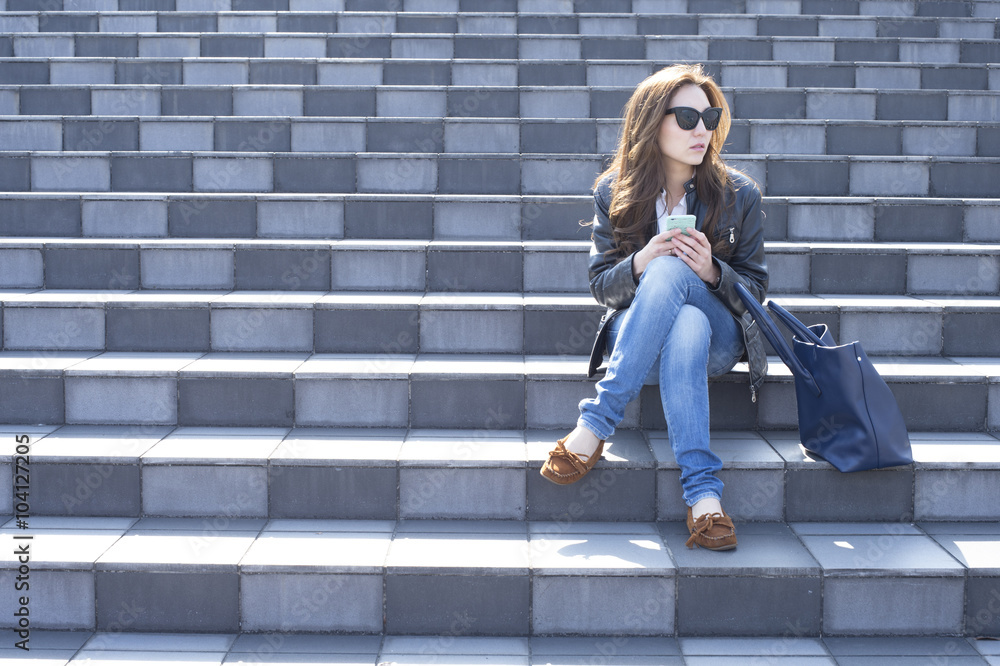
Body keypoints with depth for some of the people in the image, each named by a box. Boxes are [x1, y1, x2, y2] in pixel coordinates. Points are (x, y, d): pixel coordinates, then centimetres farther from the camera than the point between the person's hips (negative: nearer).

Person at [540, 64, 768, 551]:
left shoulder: (738, 194, 0)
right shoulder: (615, 192, 1)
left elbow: (754, 288, 4)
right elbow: (601, 287, 3)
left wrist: (712, 272, -18)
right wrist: (638, 264, -20)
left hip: (720, 338, 0)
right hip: (635, 333, 0)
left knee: (670, 272, -35)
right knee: (686, 327, -39)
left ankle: (595, 424, -39)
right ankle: (703, 492, -45)